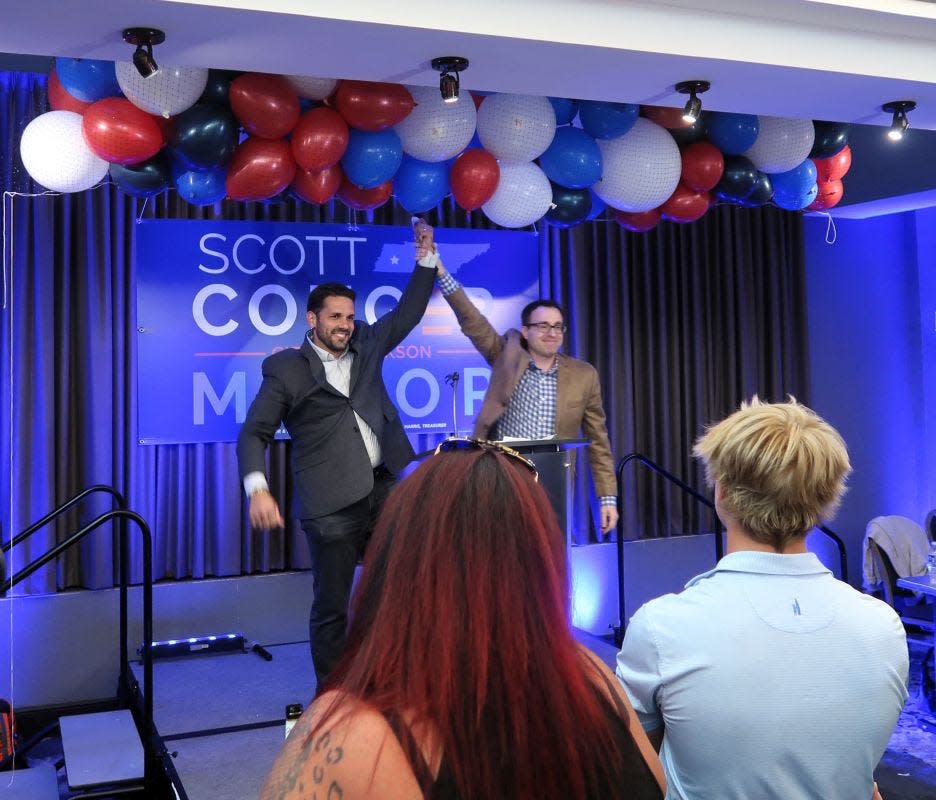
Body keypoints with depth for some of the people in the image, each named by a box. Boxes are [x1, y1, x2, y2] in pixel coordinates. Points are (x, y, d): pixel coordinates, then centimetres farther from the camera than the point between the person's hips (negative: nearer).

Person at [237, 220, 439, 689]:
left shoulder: (366, 346, 10)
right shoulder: (287, 370, -4)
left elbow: (408, 314, 17)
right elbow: (254, 434, -5)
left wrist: (425, 258, 6)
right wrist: (257, 489, -21)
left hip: (384, 490, 5)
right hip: (332, 505, -5)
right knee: (331, 606, 4)